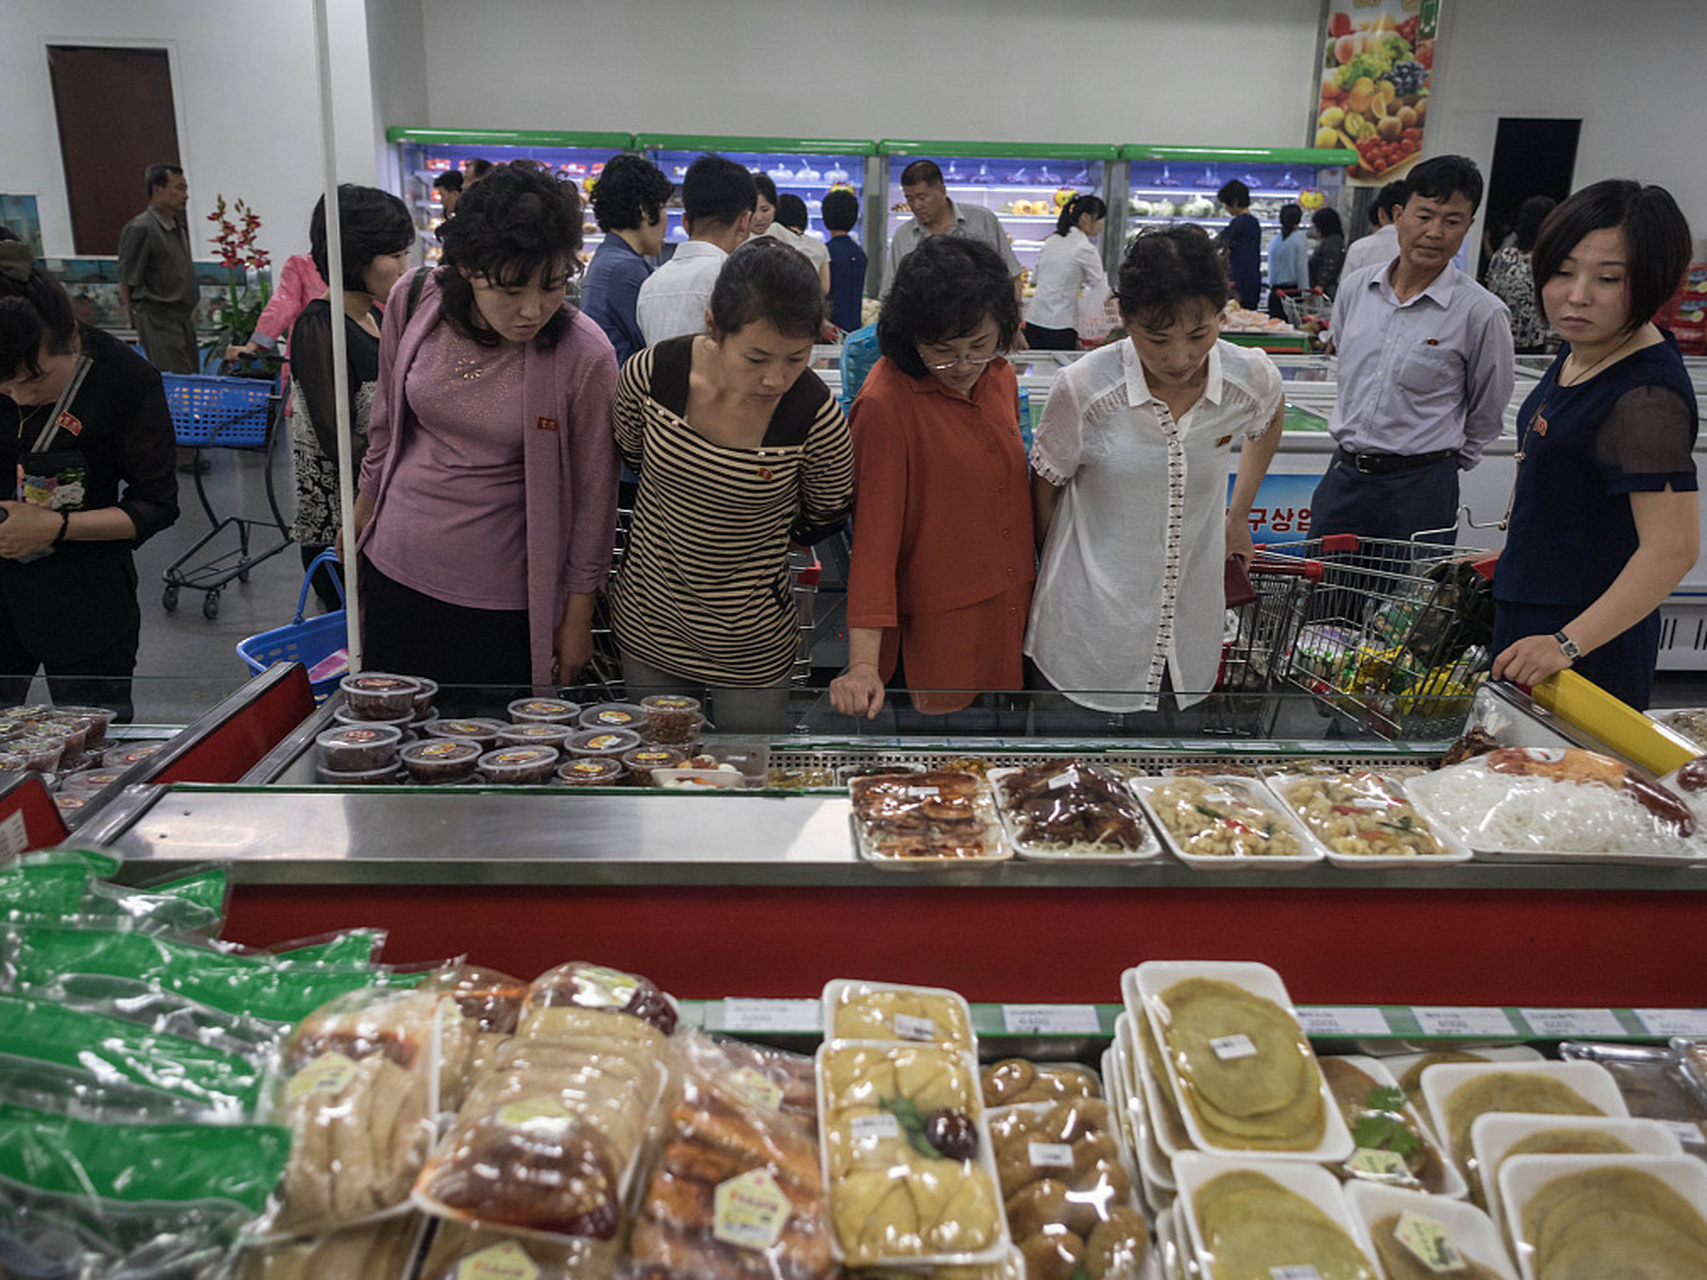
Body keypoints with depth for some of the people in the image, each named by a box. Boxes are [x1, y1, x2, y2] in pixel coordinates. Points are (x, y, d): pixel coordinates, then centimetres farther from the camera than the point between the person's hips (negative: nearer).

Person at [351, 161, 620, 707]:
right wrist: (362, 513, 20)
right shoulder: (413, 299, -8)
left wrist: (578, 615, -3)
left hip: (502, 599, -4)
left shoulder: (585, 355, -18)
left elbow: (593, 492, -8)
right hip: (395, 568, 4)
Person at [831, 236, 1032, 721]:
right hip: (933, 636, -7)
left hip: (1010, 620, 7)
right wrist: (864, 664, -26)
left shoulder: (1001, 377, 5)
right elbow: (873, 530, -21)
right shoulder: (885, 403, -18)